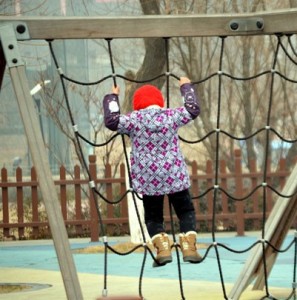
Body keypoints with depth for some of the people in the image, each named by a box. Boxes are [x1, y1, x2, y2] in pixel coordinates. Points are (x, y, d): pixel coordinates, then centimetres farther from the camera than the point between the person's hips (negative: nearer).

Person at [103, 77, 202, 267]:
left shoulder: (135, 120, -7)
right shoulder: (171, 116, -2)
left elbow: (111, 121, -5)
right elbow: (193, 109, 10)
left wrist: (112, 98, 10)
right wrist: (187, 87, 26)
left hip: (148, 179, -1)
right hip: (175, 176, 1)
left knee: (153, 217, 12)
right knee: (186, 211, 14)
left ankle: (162, 247, -9)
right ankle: (189, 246, -2)